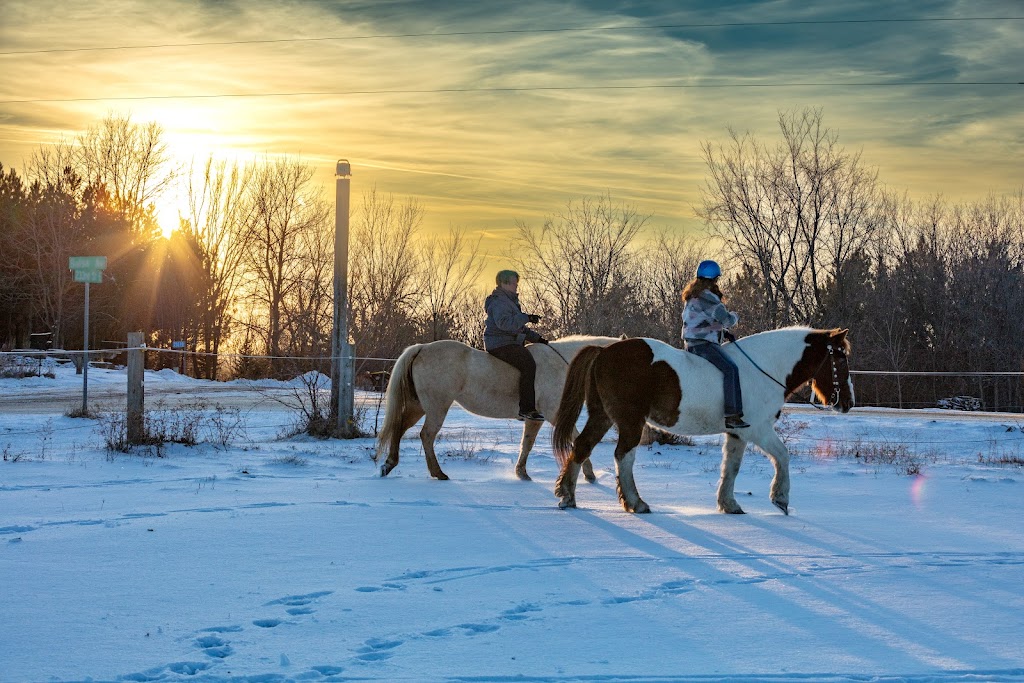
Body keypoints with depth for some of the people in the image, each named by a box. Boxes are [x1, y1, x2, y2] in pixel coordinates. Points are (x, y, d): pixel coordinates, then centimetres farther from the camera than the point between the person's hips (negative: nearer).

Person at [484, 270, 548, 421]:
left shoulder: (510, 301, 23)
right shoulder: (499, 302, -12)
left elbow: (519, 327, 29)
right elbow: (504, 322, -30)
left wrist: (536, 338, 18)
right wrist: (526, 317, -27)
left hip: (510, 343, 11)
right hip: (500, 344, -11)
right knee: (528, 365, -26)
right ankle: (526, 409, -32)